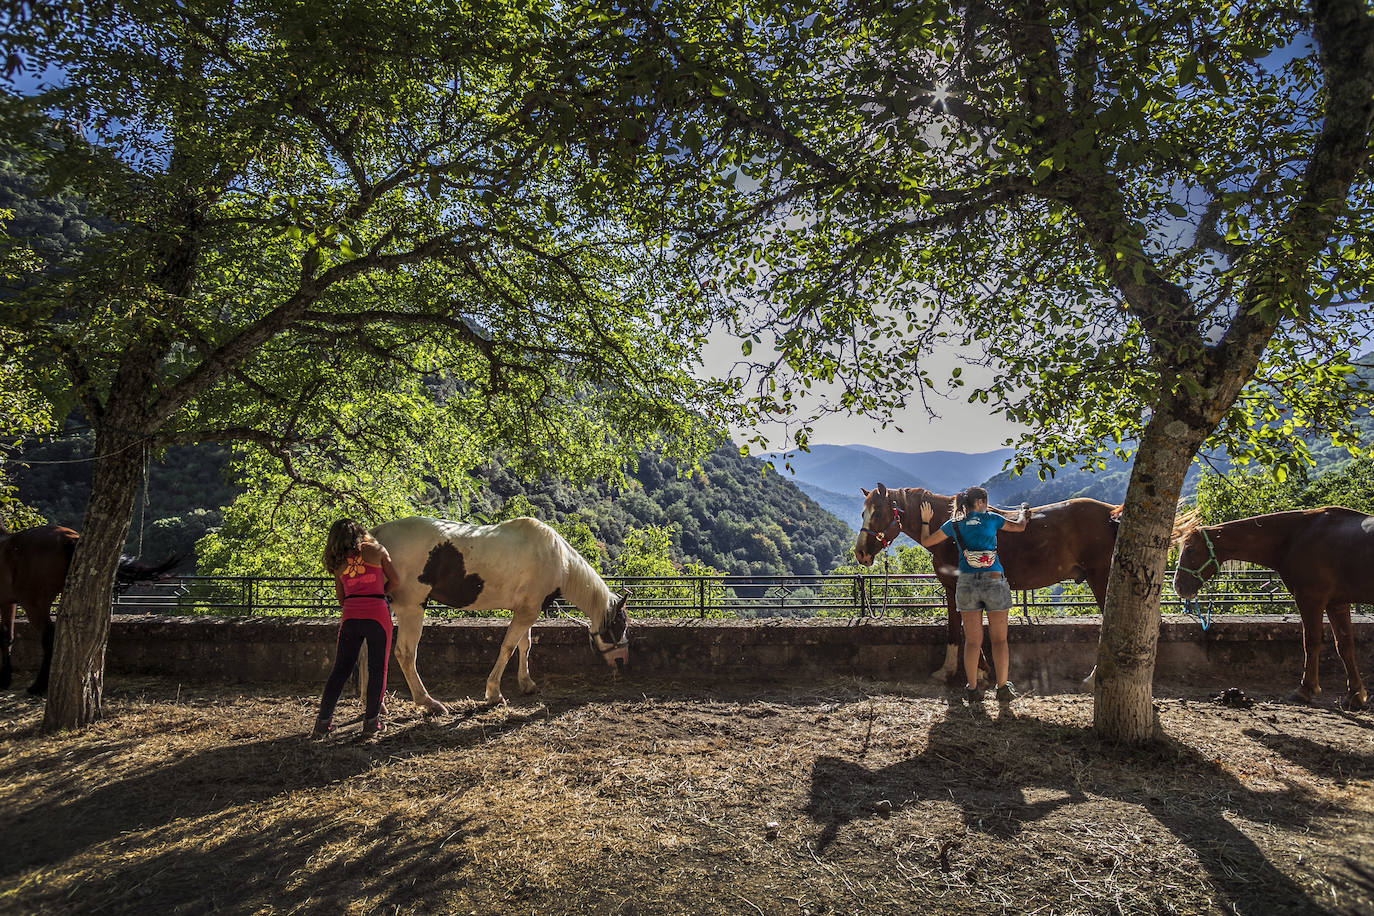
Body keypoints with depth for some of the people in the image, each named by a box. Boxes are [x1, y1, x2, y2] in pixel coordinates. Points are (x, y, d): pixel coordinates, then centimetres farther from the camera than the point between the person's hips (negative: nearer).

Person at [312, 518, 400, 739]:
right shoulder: (376, 550, 4)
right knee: (377, 669, 6)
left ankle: (323, 721, 11)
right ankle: (371, 723, 8)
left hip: (350, 616, 3)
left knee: (340, 669, 11)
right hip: (377, 613, -3)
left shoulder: (338, 563, 13)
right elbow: (394, 580, 6)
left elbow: (341, 598, 16)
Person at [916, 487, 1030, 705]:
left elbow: (926, 541, 16)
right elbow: (1019, 526, 19)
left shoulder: (954, 524, 8)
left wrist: (925, 521, 33)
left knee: (972, 641, 7)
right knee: (999, 639, 8)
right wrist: (1023, 512, 40)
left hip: (966, 583, 2)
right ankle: (1003, 689, 12)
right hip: (994, 581, -2)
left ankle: (973, 690, 9)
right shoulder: (991, 519, 3)